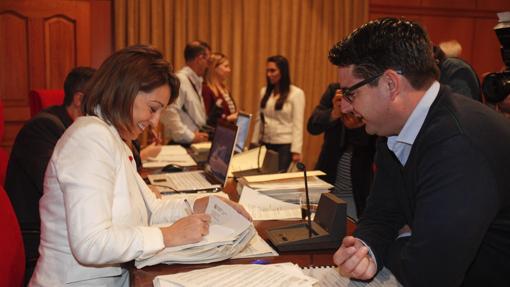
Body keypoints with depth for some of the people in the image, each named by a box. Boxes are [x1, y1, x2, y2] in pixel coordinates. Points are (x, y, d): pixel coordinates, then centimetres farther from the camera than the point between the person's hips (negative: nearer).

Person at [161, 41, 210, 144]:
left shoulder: (196, 82, 14)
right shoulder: (180, 80, -13)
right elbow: (169, 112, -23)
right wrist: (190, 136, -18)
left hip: (196, 143, 8)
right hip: (183, 144, -8)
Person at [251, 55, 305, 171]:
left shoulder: (296, 93, -7)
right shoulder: (264, 91, 10)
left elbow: (297, 124, -10)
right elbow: (259, 120, 13)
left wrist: (296, 150, -14)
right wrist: (254, 143, 11)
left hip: (285, 145, -5)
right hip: (265, 144, 5)